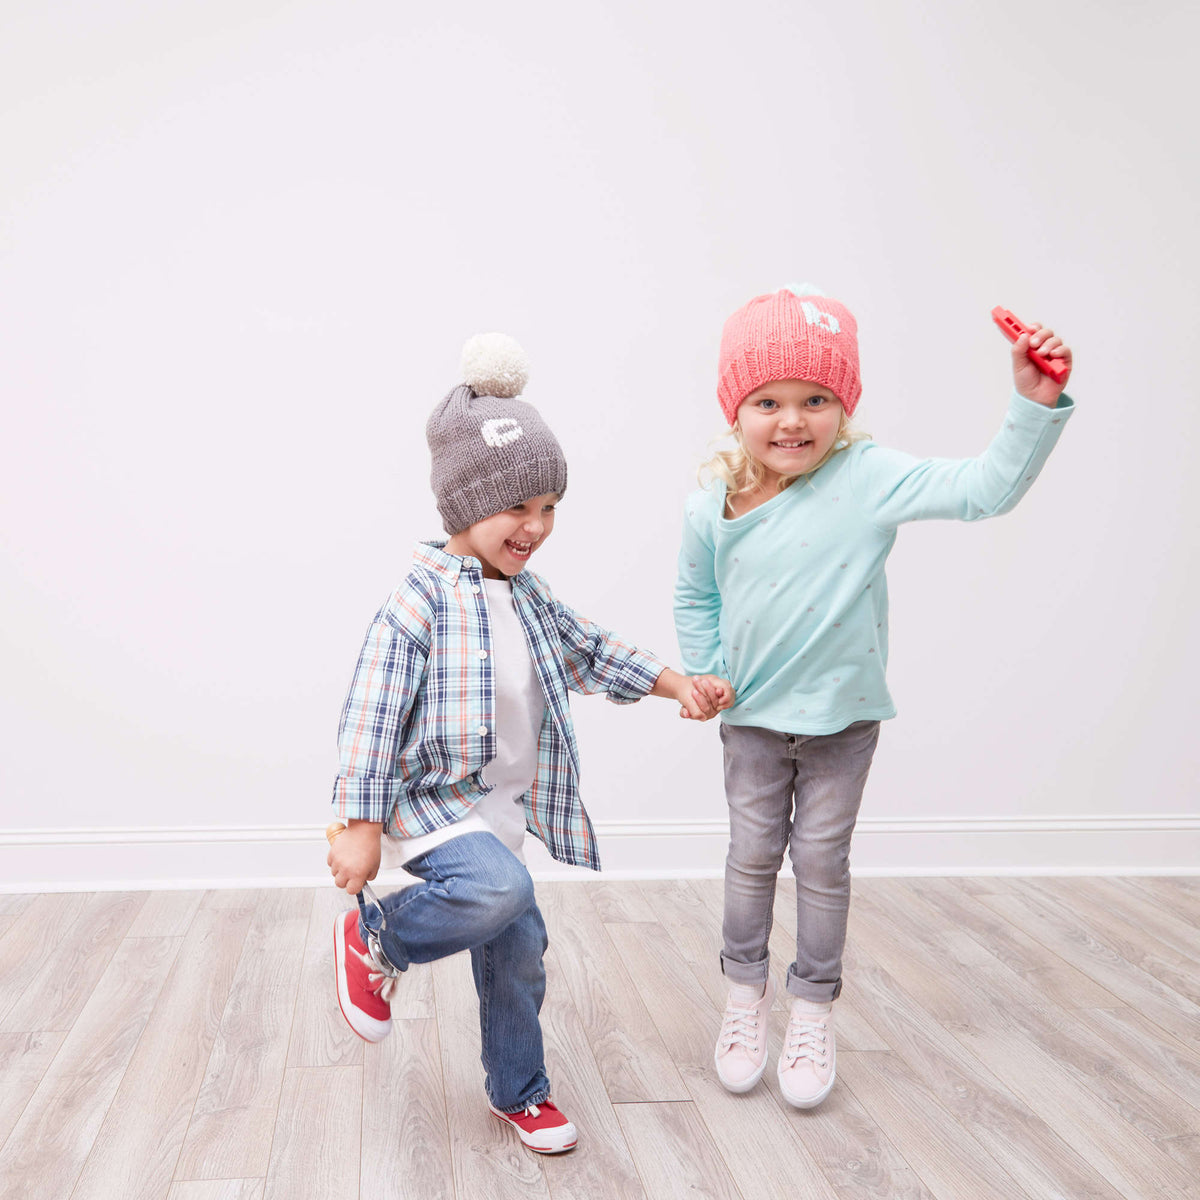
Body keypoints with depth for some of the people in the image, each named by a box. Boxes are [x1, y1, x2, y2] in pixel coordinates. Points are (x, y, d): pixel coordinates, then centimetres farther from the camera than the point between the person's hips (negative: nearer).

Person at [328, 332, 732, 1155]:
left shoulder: (527, 597, 5)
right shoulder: (418, 602, -20)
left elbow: (590, 652, 18)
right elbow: (371, 717, -20)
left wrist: (679, 685, 11)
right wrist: (360, 827, -20)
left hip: (503, 808, 8)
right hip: (430, 800, -8)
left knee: (518, 948, 14)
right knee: (498, 888, -33)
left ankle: (518, 1092, 37)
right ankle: (375, 940, -4)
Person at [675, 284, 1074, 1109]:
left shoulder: (869, 478, -18)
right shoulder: (713, 507, -9)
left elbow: (984, 489, -25)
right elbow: (694, 598, 7)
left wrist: (1036, 404, -35)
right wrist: (705, 674, -1)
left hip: (843, 715, -1)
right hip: (753, 716, 2)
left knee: (823, 861, 11)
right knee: (753, 856, 13)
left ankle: (815, 1013, 30)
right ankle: (746, 997, 34)